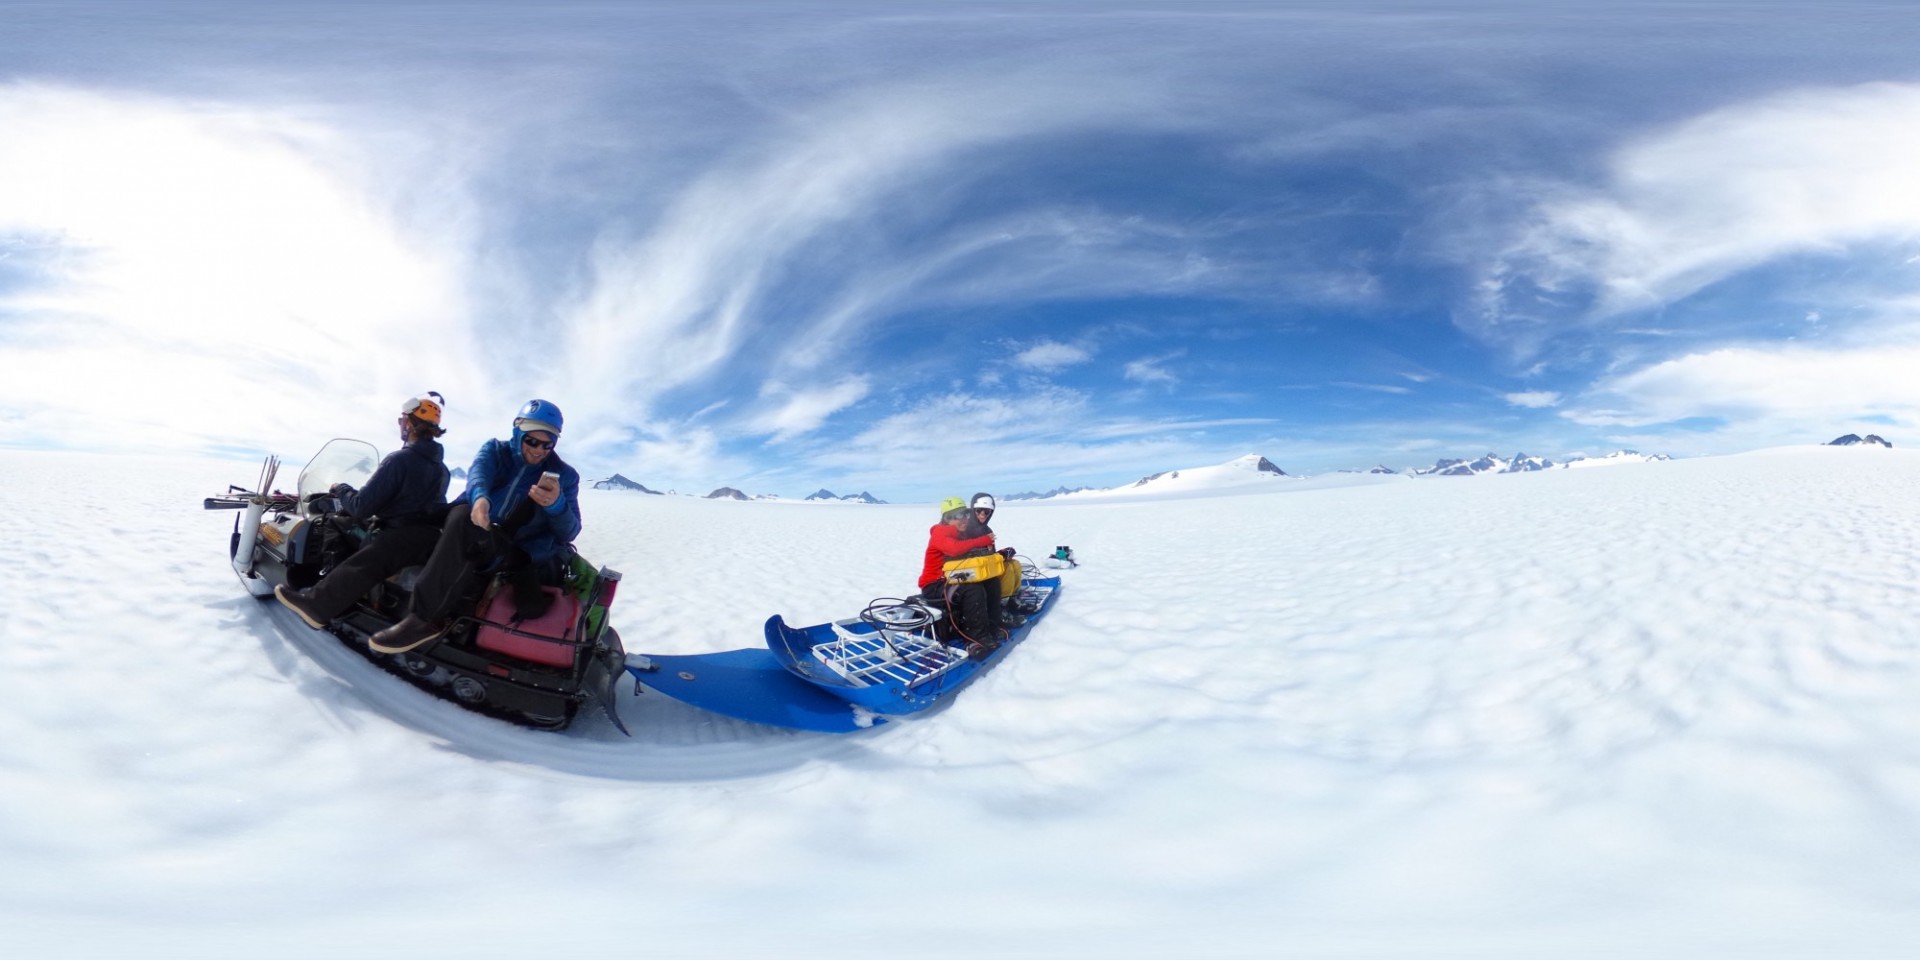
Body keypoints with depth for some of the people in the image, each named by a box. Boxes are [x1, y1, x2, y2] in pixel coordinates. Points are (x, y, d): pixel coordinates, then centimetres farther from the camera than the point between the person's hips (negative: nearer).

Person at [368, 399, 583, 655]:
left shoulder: (564, 476, 3)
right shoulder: (495, 450, 8)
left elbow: (569, 532, -7)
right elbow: (478, 472, -17)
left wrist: (557, 505, -30)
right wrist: (479, 497, -42)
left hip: (524, 556, -2)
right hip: (480, 535, 2)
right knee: (462, 514, -32)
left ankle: (428, 617, -30)